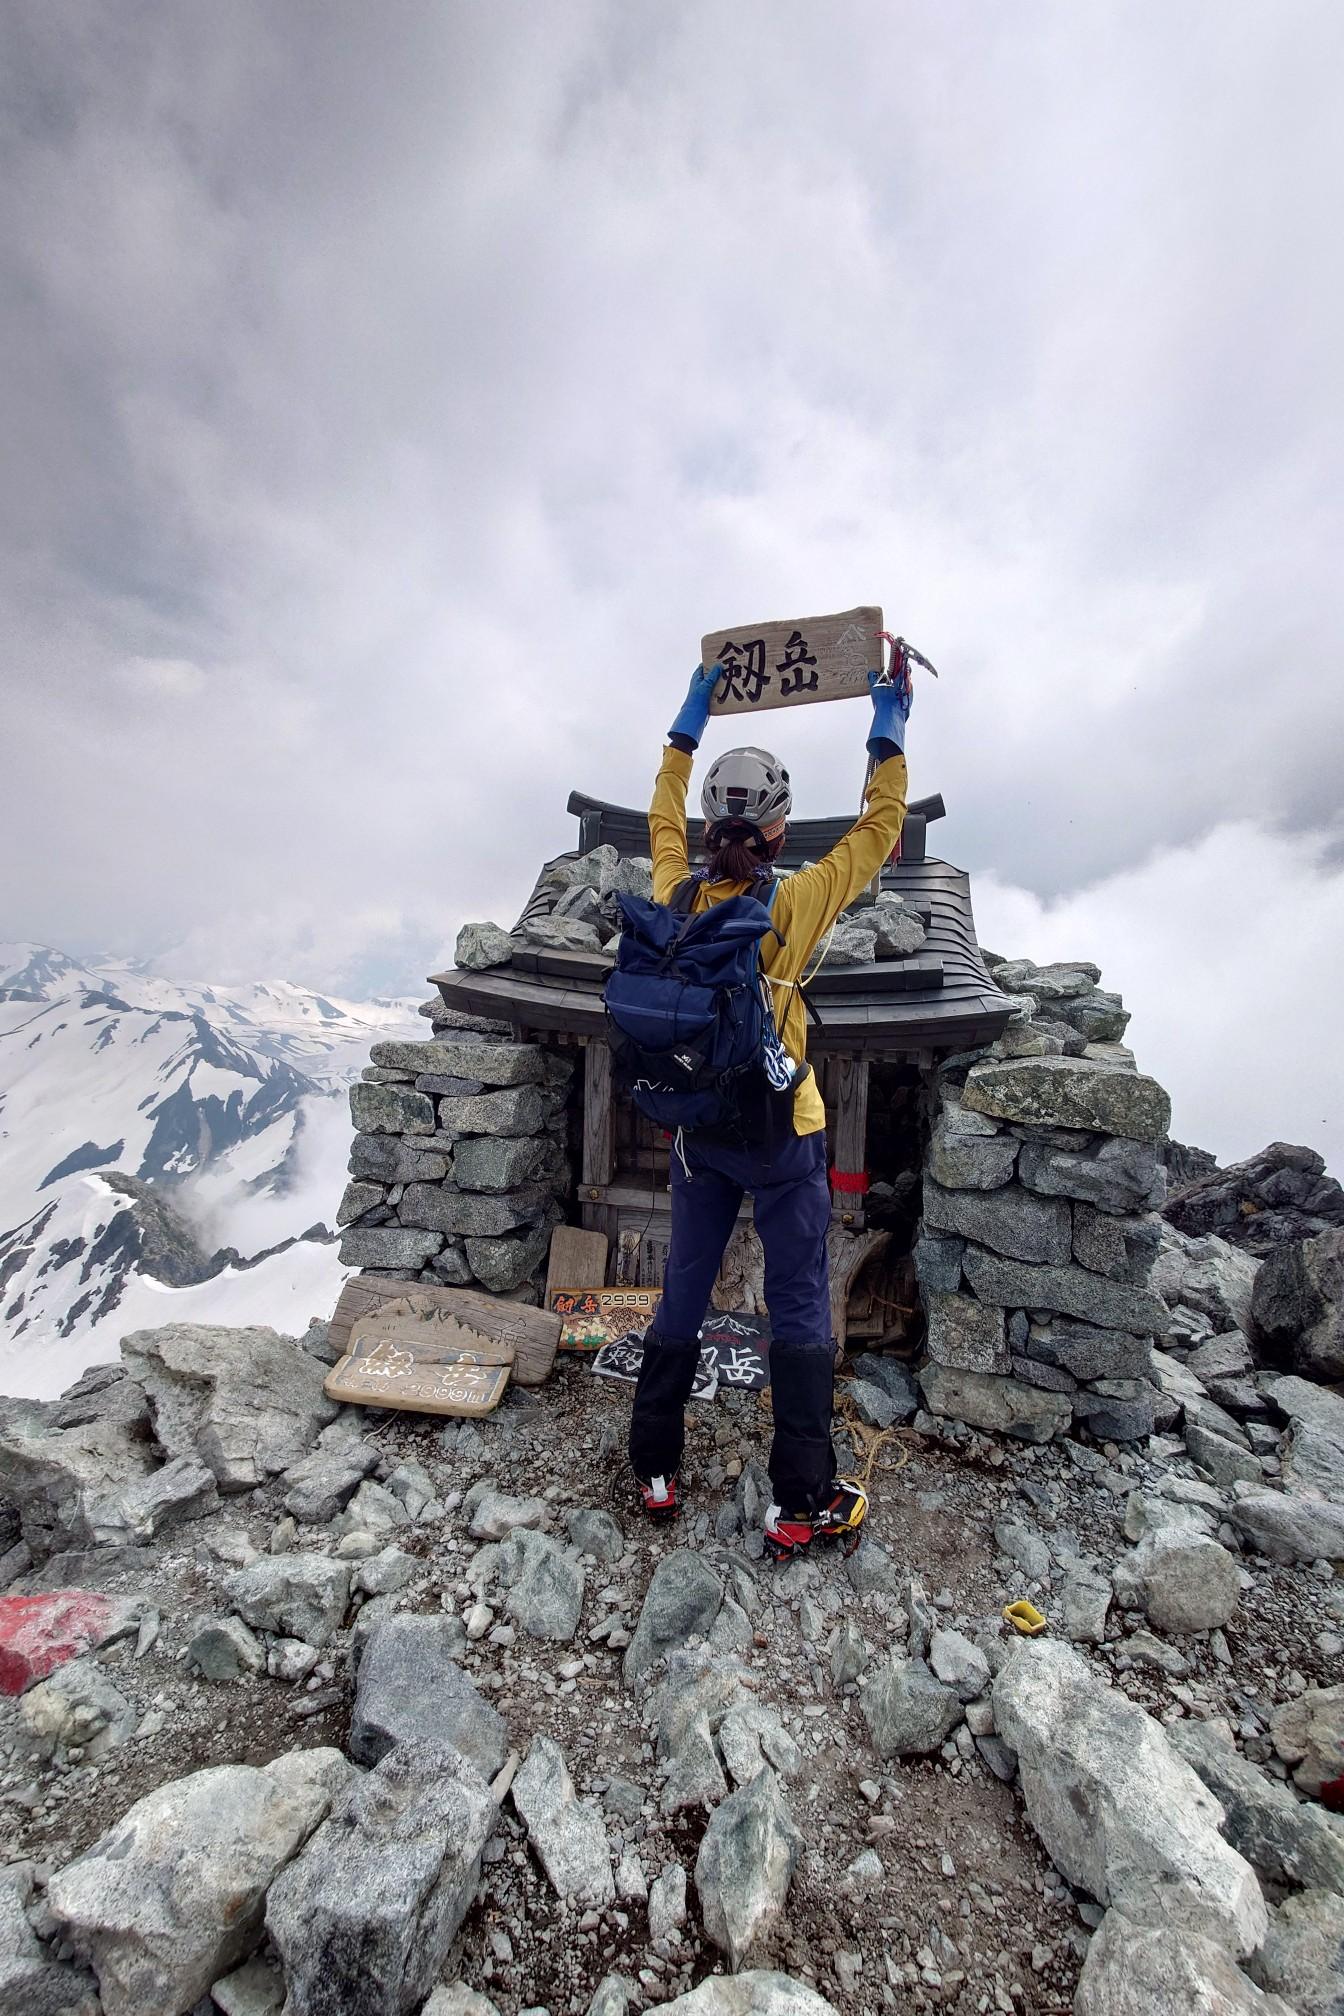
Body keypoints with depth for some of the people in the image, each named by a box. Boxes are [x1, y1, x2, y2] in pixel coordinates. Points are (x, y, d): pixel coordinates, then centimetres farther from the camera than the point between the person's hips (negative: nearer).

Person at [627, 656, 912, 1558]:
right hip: (782, 1138, -4)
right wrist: (890, 727, 8)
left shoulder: (679, 897, -6)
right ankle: (802, 1505, 25)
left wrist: (691, 721, 22)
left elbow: (665, 818, 14)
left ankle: (657, 1469, 34)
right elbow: (879, 831, -2)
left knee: (683, 1295, 18)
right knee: (800, 1312, 10)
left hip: (699, 1129, 5)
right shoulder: (794, 903, -16)